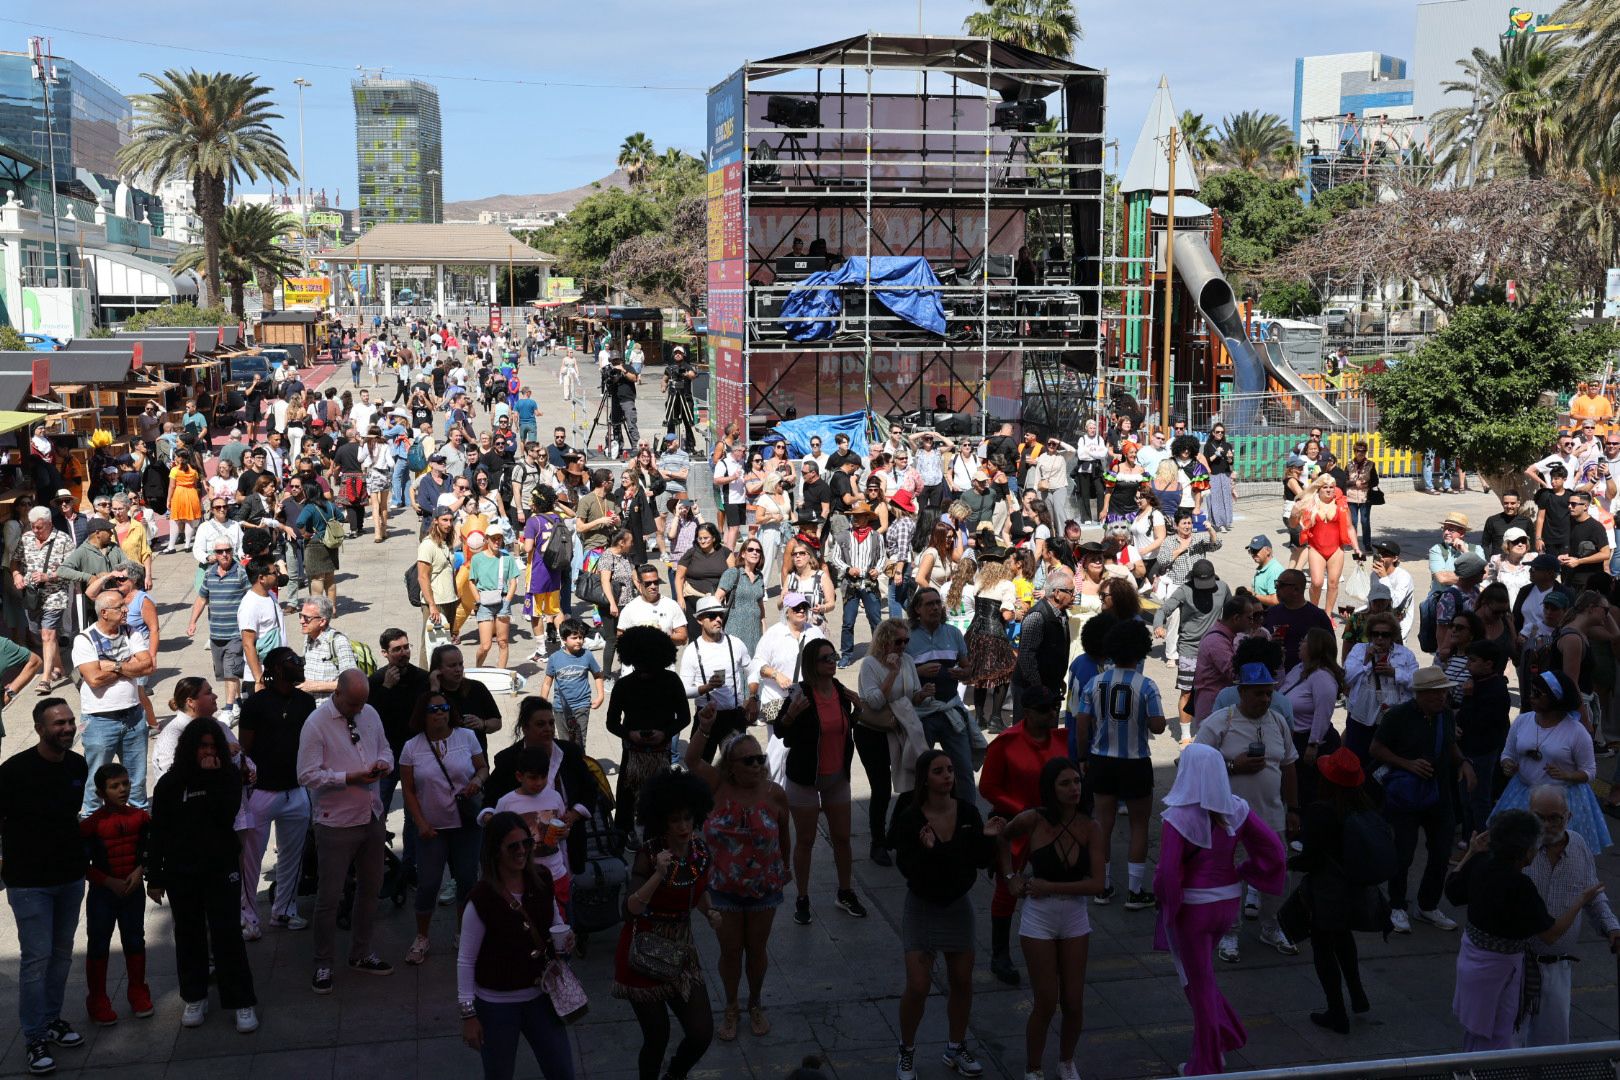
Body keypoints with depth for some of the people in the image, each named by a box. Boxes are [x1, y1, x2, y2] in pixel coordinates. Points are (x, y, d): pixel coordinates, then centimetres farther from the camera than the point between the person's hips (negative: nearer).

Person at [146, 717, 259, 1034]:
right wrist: (154, 877, 2)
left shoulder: (229, 776, -1)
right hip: (181, 873, 2)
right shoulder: (170, 783, 0)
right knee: (189, 935, 11)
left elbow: (226, 815, -15)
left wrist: (212, 778, -18)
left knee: (226, 934, -3)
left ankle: (243, 1002, 3)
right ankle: (194, 999, 25)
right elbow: (158, 833, 3)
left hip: (221, 868, -1)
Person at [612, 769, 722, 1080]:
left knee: (702, 1033, 1)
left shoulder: (702, 852, -3)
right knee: (657, 1037, 2)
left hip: (681, 949, 5)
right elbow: (632, 907, -26)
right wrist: (658, 875, -39)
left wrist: (710, 912, -3)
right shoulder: (649, 853, -18)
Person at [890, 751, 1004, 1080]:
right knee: (918, 987, -3)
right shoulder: (910, 818, -17)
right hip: (922, 907, -4)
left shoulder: (967, 812, -8)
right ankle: (906, 1051, 19)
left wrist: (987, 838, -23)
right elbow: (906, 868, -22)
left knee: (962, 981, 12)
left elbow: (982, 861, -4)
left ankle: (956, 1048, 32)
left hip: (958, 905, 4)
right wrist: (925, 849, -40)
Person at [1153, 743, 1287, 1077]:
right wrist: (1241, 873, 4)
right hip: (1228, 902, 5)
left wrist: (1163, 896, -4)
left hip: (1192, 907, -5)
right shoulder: (1235, 810, -6)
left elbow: (1167, 873, -24)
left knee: (1199, 984, 11)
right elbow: (1273, 847, -5)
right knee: (1201, 973, 29)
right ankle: (1227, 1035, 31)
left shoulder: (1178, 818, -22)